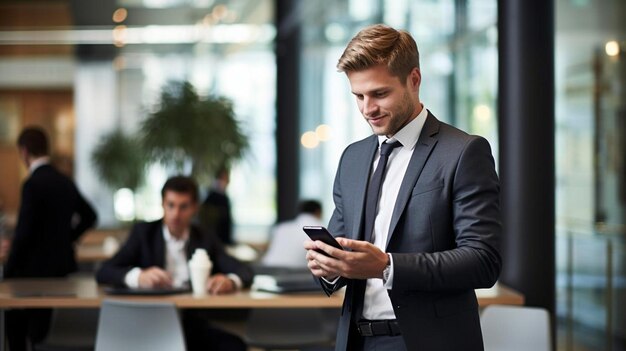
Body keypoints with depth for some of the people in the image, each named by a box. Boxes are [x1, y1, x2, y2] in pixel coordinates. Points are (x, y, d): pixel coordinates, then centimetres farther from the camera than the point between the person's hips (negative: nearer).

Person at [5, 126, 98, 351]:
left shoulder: (33, 184, -16)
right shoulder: (65, 182, 8)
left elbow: (23, 232, -17)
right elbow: (89, 216, 22)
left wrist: (8, 271, -8)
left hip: (37, 270, -8)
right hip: (63, 264, 8)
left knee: (16, 328, 1)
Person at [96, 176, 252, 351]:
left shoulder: (206, 239, 12)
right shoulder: (144, 232, 7)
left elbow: (244, 271, 1)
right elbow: (103, 273, -4)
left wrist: (230, 281, -25)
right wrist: (138, 277, -27)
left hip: (193, 325, 2)